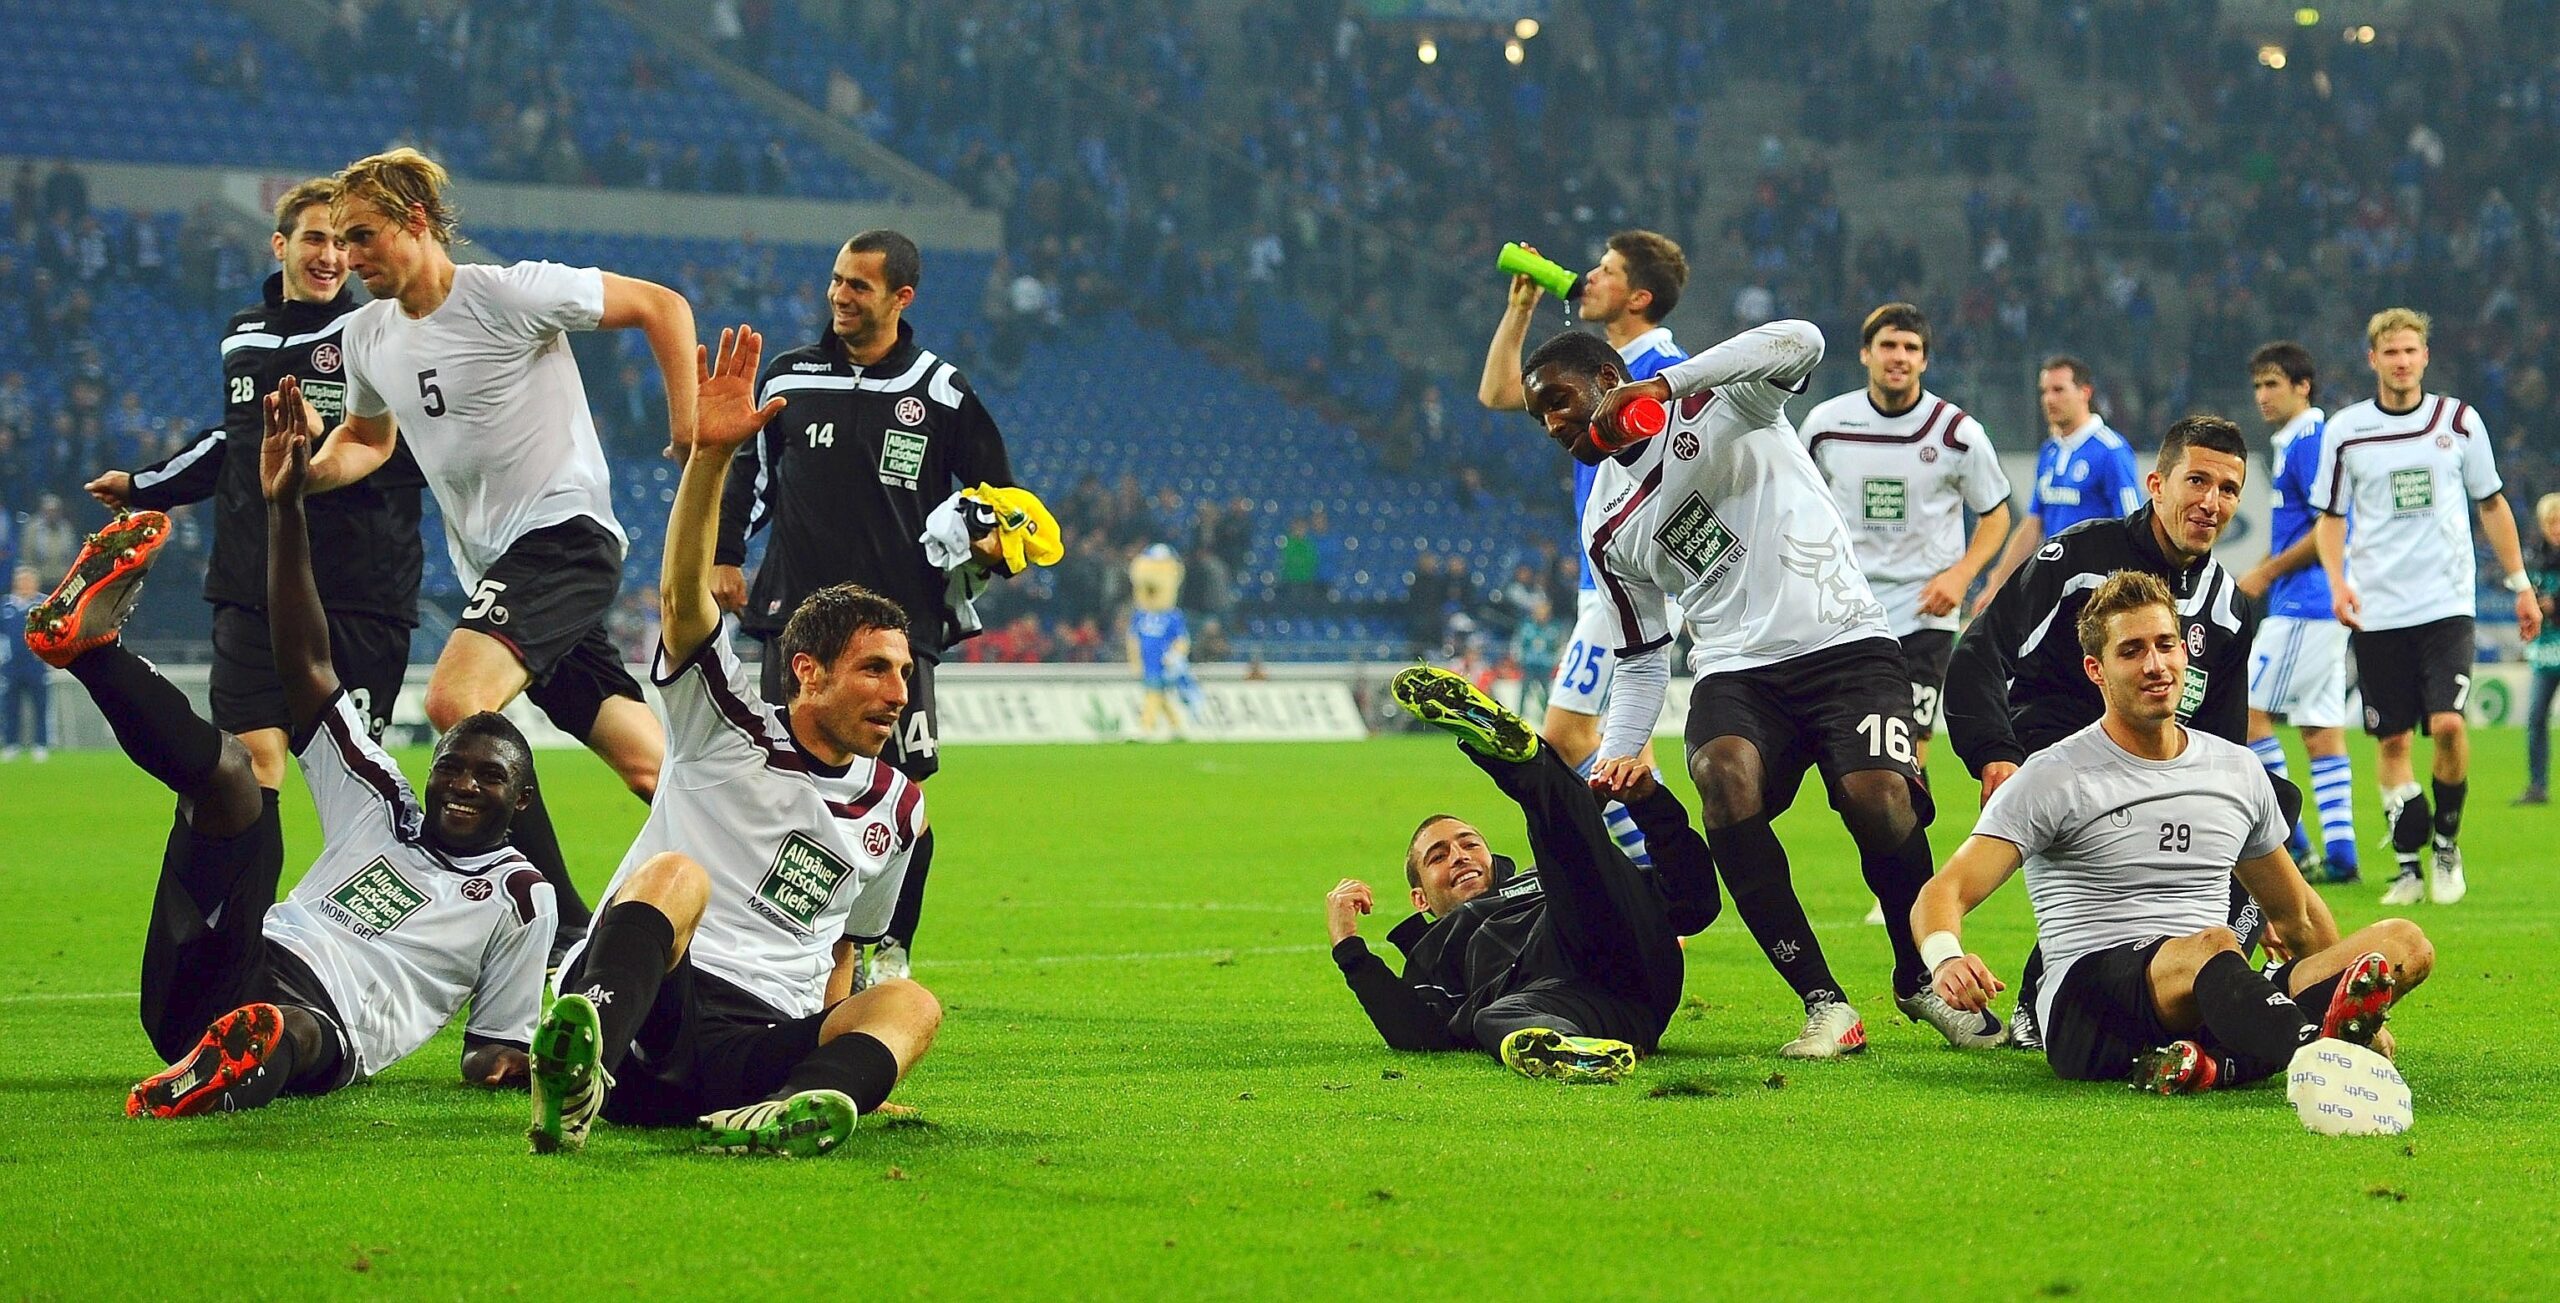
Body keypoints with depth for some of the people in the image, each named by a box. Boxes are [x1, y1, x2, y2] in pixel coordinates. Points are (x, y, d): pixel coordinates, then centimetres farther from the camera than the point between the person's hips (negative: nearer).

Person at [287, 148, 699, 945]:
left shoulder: (509, 294, -12)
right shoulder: (365, 336, 9)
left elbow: (661, 307, -5)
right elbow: (369, 440, 26)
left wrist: (690, 429, -10)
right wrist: (312, 462, 3)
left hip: (564, 531, -8)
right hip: (492, 567, 8)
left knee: (456, 702, -28)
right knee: (647, 764, 5)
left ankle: (563, 925, -25)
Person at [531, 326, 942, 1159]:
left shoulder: (896, 809, 24)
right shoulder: (726, 724, 11)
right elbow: (682, 596, -5)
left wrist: (841, 1059, 17)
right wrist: (710, 455, -19)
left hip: (749, 1052, 4)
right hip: (643, 1006, -3)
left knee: (910, 1005, -23)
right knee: (677, 873, -33)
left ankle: (805, 1104, -58)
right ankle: (581, 1065, -64)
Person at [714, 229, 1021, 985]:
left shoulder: (941, 394, 4)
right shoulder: (788, 379, 9)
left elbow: (996, 493, 13)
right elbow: (748, 472, 23)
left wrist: (986, 546, -5)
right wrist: (724, 555, 15)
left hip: (900, 618, -1)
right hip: (797, 610, 1)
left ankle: (891, 947, 8)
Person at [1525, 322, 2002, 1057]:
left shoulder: (1716, 402, 2)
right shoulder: (1606, 532, 18)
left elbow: (1798, 342, -19)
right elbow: (1642, 660, 24)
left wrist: (1665, 385, -26)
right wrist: (1618, 756, 5)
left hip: (1844, 644, -4)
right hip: (1737, 672, 4)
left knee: (1879, 799, -28)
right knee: (1725, 776, -31)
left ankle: (1922, 984, 2)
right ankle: (1824, 1004, -25)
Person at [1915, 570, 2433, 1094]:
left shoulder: (2237, 770, 19)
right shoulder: (2053, 778, 3)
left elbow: (2296, 914, 31)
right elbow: (1946, 893, -6)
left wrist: (2355, 1002, 21)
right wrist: (1946, 958, -29)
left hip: (2210, 1003, 6)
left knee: (2406, 943, -15)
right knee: (2213, 945, -37)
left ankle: (2212, 1065, -40)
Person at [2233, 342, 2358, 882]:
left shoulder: (2310, 441, -13)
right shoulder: (2289, 445, 18)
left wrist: (2266, 573, -12)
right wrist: (2262, 578, 16)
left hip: (2306, 607, -10)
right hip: (2318, 609, 10)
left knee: (2248, 710, -7)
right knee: (2321, 730, 8)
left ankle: (2287, 842, -5)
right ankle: (2339, 851, 7)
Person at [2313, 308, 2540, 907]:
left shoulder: (2459, 420, 4)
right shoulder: (2344, 431, 2)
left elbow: (2492, 504, 13)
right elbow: (2329, 517, 9)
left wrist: (2520, 585, 13)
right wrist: (2337, 582, -8)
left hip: (2447, 604, -1)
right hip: (2376, 610, 1)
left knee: (2447, 724, -16)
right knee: (2391, 739, 1)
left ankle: (2447, 840, 6)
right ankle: (2408, 866, 11)